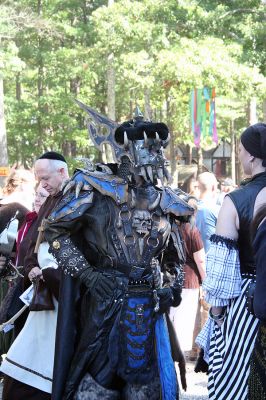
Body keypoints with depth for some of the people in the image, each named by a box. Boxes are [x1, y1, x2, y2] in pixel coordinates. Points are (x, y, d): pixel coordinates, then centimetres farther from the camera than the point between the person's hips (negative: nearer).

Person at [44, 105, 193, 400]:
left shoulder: (164, 202, 11)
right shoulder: (96, 188, -5)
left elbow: (173, 254, 25)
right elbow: (55, 231, -1)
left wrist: (176, 286, 6)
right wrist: (86, 273, -10)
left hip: (149, 308, 5)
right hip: (105, 305, -4)